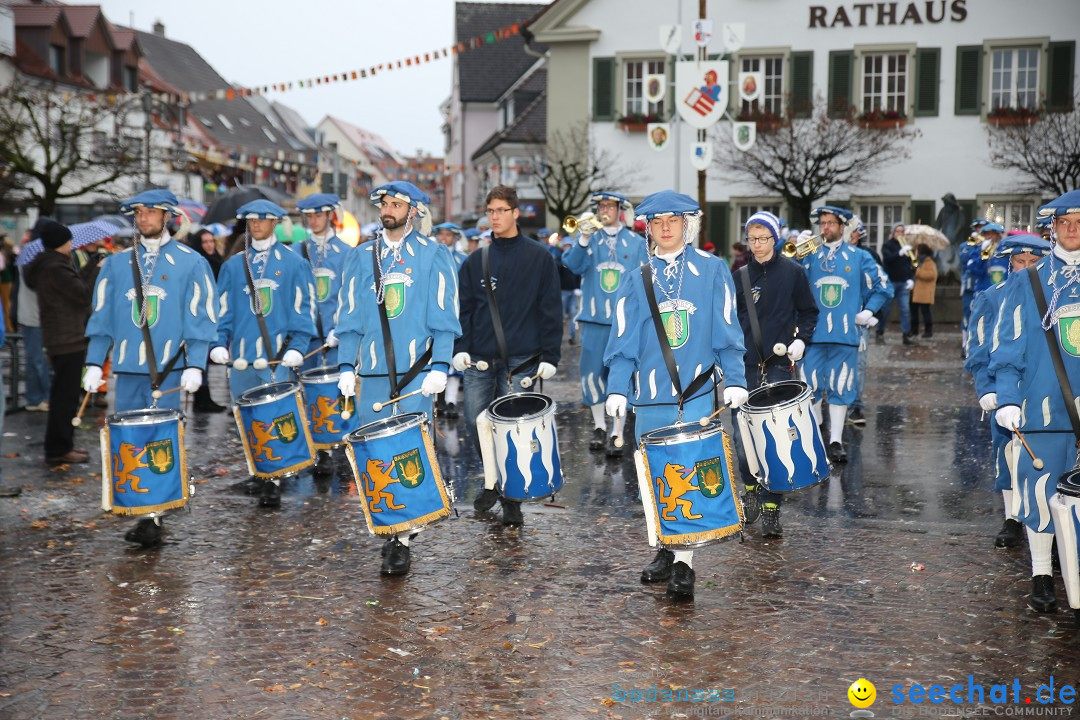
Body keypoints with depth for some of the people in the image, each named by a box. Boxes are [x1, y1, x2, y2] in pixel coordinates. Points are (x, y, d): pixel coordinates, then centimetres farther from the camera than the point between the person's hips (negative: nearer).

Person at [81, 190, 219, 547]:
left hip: (169, 368, -3)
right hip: (127, 368, 4)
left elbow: (200, 317, -1)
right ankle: (140, 512, 15)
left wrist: (195, 365, -10)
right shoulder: (116, 263, 12)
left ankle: (153, 517, -1)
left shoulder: (190, 262, 3)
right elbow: (102, 316, 14)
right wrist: (94, 362, 5)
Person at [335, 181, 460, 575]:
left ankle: (403, 540, -2)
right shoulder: (362, 257, 12)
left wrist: (440, 366, -10)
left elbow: (444, 318, 0)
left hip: (417, 373, -3)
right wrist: (346, 367, 6)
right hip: (373, 373, 3)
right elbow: (350, 317, 13)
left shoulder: (433, 256, 4)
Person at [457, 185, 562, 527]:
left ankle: (512, 498, 8)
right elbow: (463, 307, 10)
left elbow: (551, 310, 1)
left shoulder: (539, 257, 2)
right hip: (479, 359, 3)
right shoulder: (475, 261, 10)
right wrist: (459, 348, -4)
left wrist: (550, 356, -5)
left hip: (520, 360, -3)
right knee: (476, 422, 4)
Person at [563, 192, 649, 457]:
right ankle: (599, 428, 19)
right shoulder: (590, 239, 9)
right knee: (592, 372, 5)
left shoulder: (636, 243, 6)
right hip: (594, 317, 2)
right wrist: (583, 239, -21)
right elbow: (574, 265, -8)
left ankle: (617, 434, 3)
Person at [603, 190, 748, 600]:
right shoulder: (638, 279, 9)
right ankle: (662, 550, 25)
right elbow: (624, 340, 7)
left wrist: (735, 380, -5)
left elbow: (727, 331, 2)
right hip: (650, 396, 3)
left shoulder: (712, 270, 4)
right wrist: (617, 388, -2)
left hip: (697, 392, -2)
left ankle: (684, 563, -2)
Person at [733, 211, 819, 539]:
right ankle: (751, 487, 27)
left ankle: (772, 508, 3)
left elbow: (809, 312, 9)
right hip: (746, 365, 2)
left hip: (780, 365, -2)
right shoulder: (740, 276, 9)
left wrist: (801, 341, -6)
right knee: (743, 438, 0)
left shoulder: (793, 272, 3)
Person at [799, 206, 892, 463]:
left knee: (840, 387, 2)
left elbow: (881, 288, 11)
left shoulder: (859, 257, 8)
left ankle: (836, 441, 9)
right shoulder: (808, 256, 8)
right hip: (813, 333, 0)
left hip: (845, 334, 0)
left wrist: (866, 312, 1)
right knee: (810, 386, 0)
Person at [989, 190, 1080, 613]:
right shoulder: (1026, 284, 6)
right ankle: (1041, 577, 15)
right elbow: (1008, 350, 3)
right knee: (1041, 493, 1)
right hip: (1044, 409, -1)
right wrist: (1007, 400, -7)